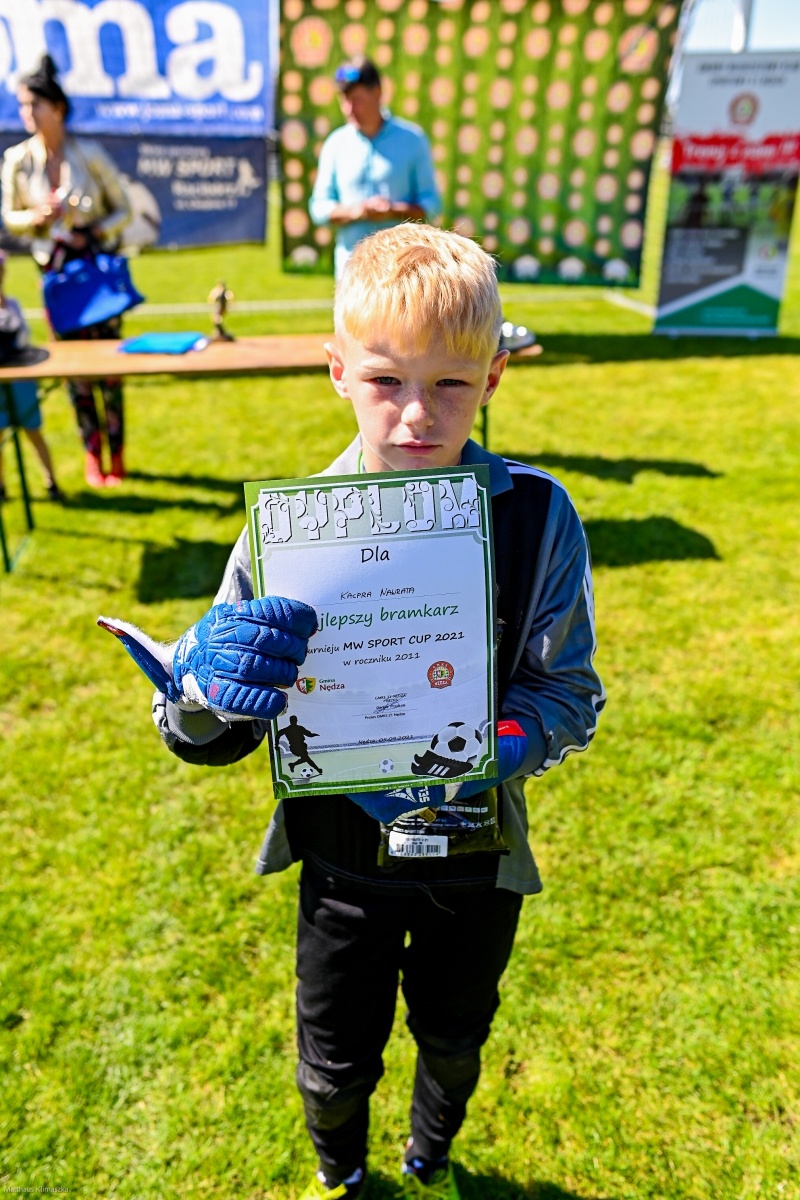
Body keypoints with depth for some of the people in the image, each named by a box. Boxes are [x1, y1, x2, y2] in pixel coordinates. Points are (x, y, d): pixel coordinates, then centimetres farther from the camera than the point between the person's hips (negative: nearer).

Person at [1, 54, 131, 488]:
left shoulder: (88, 153, -6)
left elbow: (123, 210, 0)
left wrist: (93, 232, -16)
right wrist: (36, 216, -12)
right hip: (55, 269, 2)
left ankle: (117, 454, 8)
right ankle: (92, 454, 15)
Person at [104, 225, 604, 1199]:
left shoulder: (536, 515, -18)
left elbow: (568, 691, -8)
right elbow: (198, 735, -12)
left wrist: (495, 746, -28)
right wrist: (204, 680, -36)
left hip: (475, 857, 1)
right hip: (342, 857, 0)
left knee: (453, 1042, 27)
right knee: (335, 1063, 21)